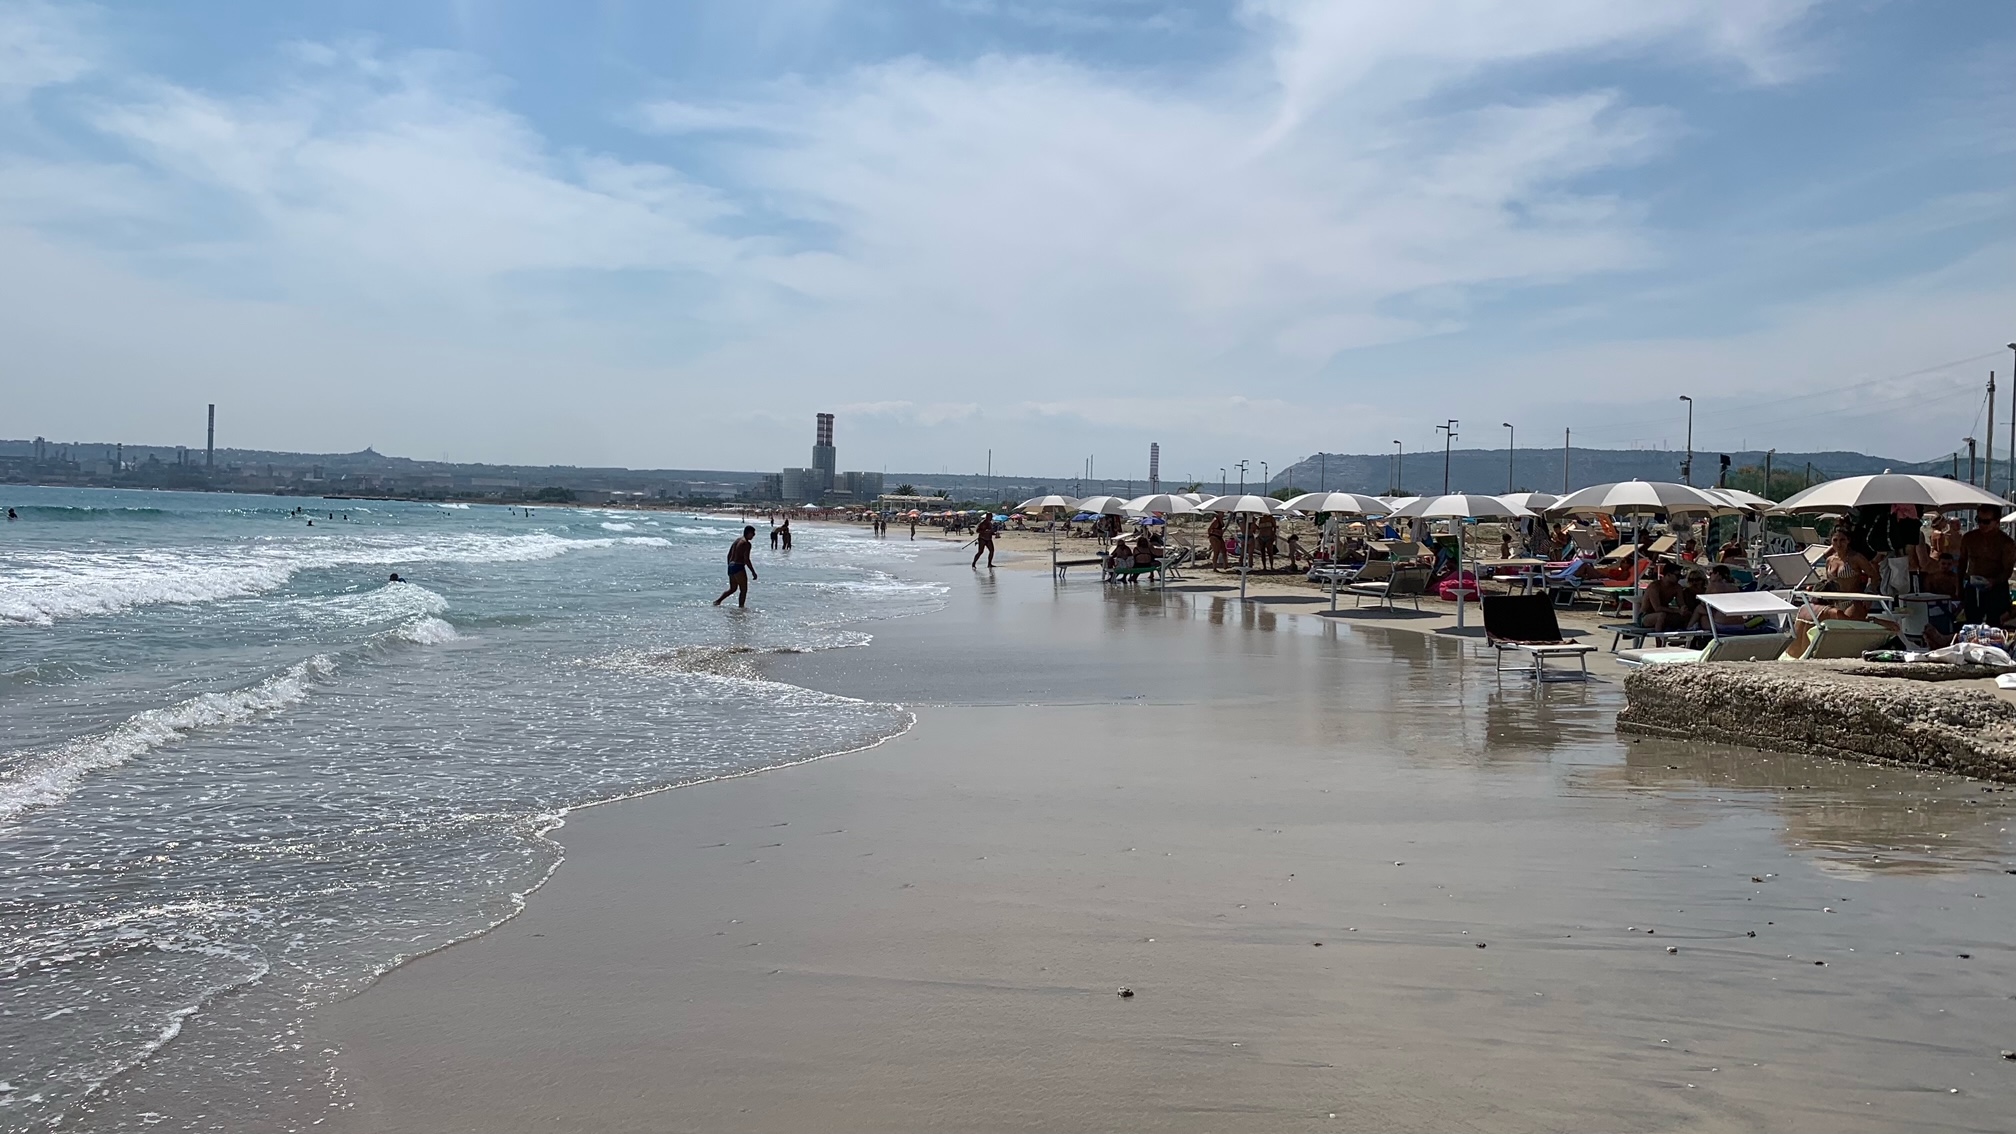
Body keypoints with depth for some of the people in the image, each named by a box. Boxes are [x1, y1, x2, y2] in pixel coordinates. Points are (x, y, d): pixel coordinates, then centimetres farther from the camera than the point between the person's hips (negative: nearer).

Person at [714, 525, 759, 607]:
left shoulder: (737, 540, 16)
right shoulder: (747, 543, -12)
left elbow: (729, 555, 19)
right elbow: (746, 559, -19)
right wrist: (753, 572, -15)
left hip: (731, 566, 9)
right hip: (739, 567, -9)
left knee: (732, 589, 19)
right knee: (743, 590, 0)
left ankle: (718, 601, 10)